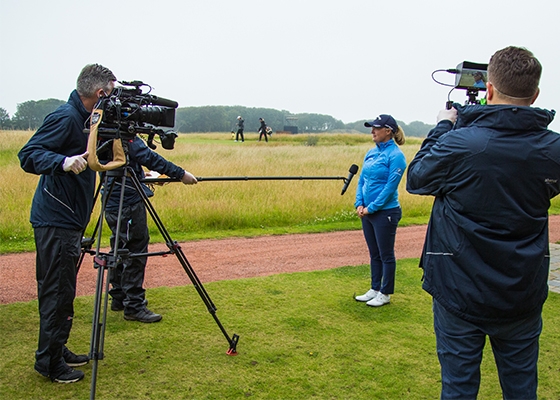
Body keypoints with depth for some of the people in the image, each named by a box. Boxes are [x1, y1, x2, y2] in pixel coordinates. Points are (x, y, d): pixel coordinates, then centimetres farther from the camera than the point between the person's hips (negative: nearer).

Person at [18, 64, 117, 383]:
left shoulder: (83, 118, 13)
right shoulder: (65, 117, -15)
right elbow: (28, 155, -20)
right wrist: (62, 162, -37)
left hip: (69, 220, 10)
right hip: (56, 221, -10)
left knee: (63, 291, 16)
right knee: (57, 291, -1)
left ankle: (58, 351, 28)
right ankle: (49, 362, 11)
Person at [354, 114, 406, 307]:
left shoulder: (395, 155, -13)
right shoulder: (371, 153, 9)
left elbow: (390, 187, -17)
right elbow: (361, 180, 11)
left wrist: (372, 208, -16)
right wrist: (359, 204, -2)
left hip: (385, 212, -7)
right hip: (367, 212, 8)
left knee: (386, 255, 6)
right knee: (374, 254, 17)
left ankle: (385, 293, 18)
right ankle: (374, 289, 29)